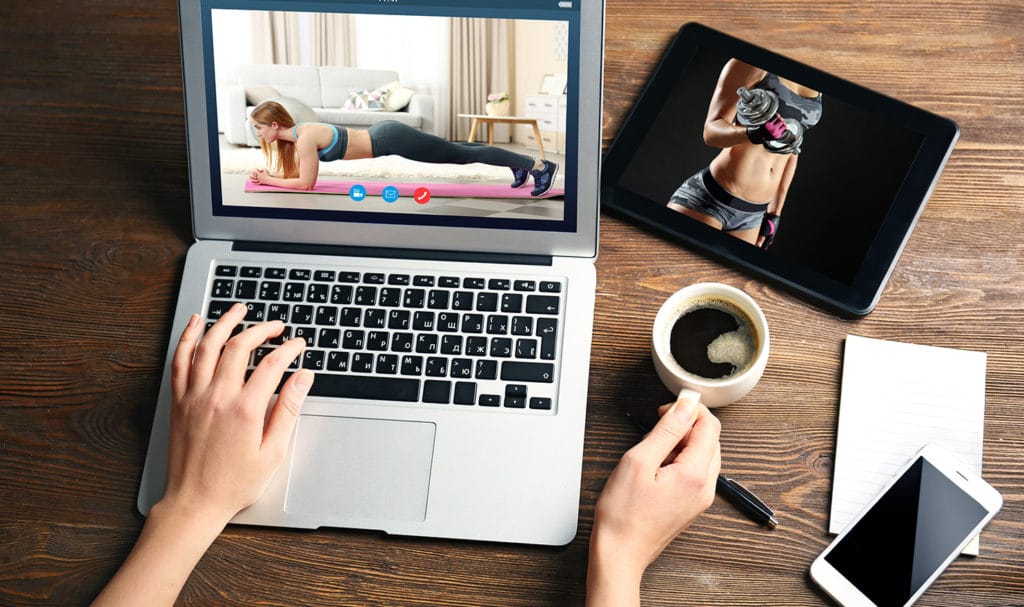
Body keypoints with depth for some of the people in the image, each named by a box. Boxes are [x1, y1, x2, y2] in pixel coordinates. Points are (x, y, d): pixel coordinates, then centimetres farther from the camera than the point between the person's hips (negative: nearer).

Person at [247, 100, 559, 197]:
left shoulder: (305, 138, -19)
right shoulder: (293, 134, 8)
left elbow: (305, 183, -17)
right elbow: (293, 172, 20)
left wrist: (269, 181, -8)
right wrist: (266, 174, 7)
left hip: (389, 139, -8)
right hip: (383, 135, 8)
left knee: (463, 154, -6)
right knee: (456, 154, 18)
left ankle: (538, 165, -3)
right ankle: (518, 165, 29)